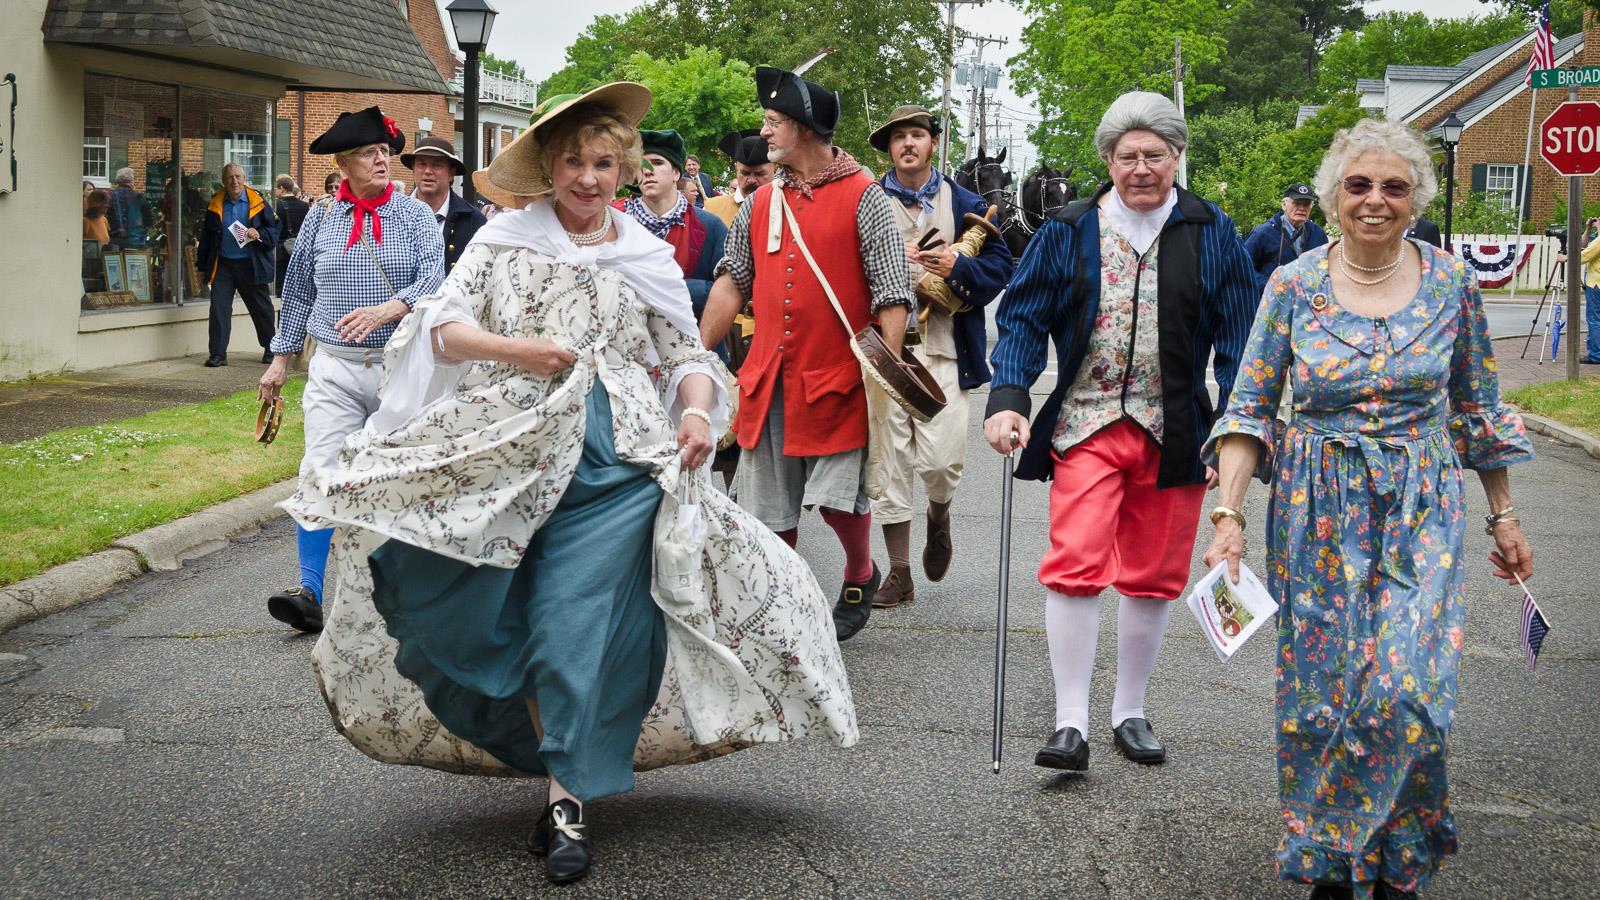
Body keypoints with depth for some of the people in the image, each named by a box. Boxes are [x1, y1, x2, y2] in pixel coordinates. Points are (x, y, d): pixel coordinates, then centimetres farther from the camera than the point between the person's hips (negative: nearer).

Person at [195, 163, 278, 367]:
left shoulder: (258, 203, -1)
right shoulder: (215, 205, 5)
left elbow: (274, 230, 3)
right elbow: (206, 237, 12)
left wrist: (259, 234, -19)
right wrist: (202, 266, 12)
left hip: (251, 265, -1)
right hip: (223, 264, 1)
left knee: (261, 308, 10)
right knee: (218, 308, -7)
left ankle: (270, 348, 28)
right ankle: (218, 354, -3)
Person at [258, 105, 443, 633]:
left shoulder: (416, 215, 1)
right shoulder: (320, 218, 7)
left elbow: (434, 279, -12)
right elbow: (298, 291, 15)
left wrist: (386, 311, -29)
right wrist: (282, 357, 15)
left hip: (400, 365, 0)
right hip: (335, 366, 1)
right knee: (322, 474, -12)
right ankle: (312, 593, -14)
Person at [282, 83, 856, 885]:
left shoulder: (648, 258, 13)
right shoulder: (505, 240, 9)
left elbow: (687, 355, 15)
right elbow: (442, 324, 1)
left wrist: (697, 413, -6)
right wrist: (520, 351, -14)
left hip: (616, 461, 0)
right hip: (509, 451, 1)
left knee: (578, 628, -7)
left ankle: (570, 801, 1)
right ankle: (561, 755, 18)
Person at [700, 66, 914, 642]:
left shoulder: (862, 196, -5)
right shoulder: (762, 202, 11)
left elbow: (891, 288, -8)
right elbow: (732, 282, 16)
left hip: (837, 378, -5)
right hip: (769, 375, 5)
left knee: (838, 498, -5)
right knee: (770, 508, 7)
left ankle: (860, 575, 25)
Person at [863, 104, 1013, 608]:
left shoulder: (964, 205, 10)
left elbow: (1002, 264, 7)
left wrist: (958, 268, -11)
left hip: (941, 348, -1)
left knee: (941, 461, -9)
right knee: (887, 462, 0)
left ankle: (938, 518, 28)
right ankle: (899, 575, 11)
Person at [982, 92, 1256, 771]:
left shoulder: (1212, 235, 3)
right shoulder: (1067, 232, 2)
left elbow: (1238, 337, 3)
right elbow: (1022, 319, 2)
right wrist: (1008, 398, -13)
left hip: (1174, 431, 1)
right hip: (1086, 426, -1)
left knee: (1152, 578, 9)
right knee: (1075, 567, -14)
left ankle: (1129, 713, 25)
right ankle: (1071, 724, -9)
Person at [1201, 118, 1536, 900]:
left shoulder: (1452, 283, -1)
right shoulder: (1293, 286, -4)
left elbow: (1477, 409, 9)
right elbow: (1249, 409, -2)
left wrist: (1504, 518, 10)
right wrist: (1228, 518, -11)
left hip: (1423, 513, 0)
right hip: (1320, 514, 0)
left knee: (1406, 691, -10)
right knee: (1320, 689, 3)